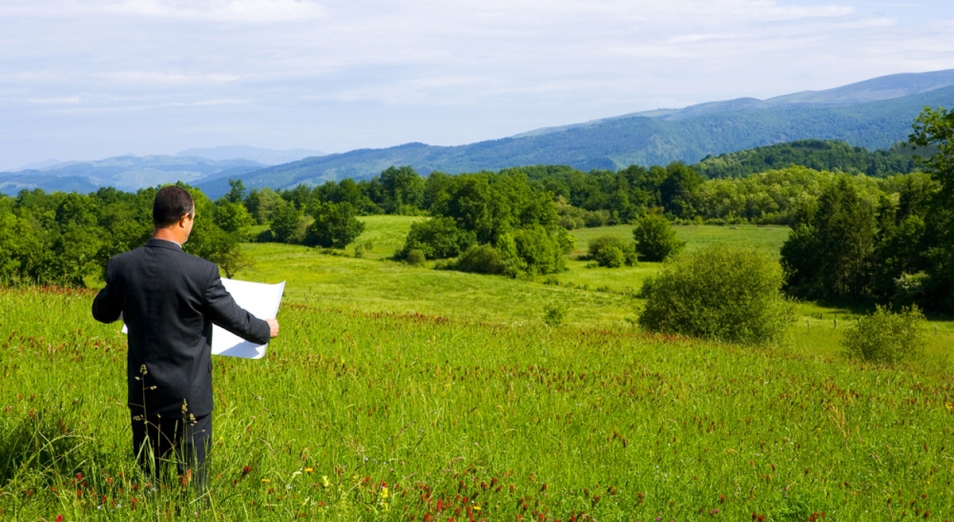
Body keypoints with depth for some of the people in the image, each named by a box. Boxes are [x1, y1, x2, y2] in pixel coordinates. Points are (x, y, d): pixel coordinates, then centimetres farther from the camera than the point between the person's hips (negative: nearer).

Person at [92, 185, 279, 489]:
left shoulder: (122, 266, -7)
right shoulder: (201, 272, -19)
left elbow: (102, 313, 11)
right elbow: (235, 319, -7)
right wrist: (266, 330, 14)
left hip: (143, 395, 4)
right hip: (188, 396, -4)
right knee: (192, 484, 7)